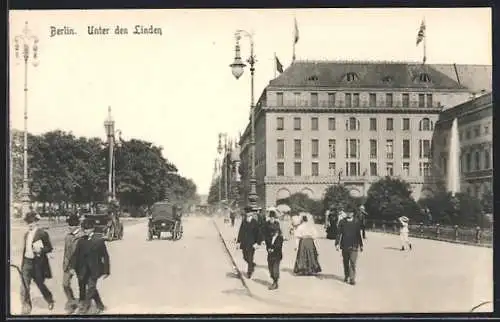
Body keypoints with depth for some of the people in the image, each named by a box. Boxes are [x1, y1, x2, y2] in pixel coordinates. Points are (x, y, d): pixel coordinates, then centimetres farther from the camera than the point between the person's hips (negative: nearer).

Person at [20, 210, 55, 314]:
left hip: (38, 263, -5)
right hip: (27, 262, 5)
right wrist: (22, 264, 17)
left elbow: (49, 248, -6)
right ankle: (26, 309, 6)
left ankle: (50, 300, 35)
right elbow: (25, 249, 17)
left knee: (40, 285, 8)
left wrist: (40, 250, -24)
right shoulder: (27, 234, 11)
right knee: (24, 287, -2)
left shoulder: (43, 233, -8)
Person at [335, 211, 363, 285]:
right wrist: (337, 243, -8)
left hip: (354, 246, -1)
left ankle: (352, 278, -7)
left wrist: (360, 245, 15)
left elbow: (358, 234, 12)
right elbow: (339, 233, 0)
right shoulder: (342, 222, 2)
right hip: (344, 245, 1)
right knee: (345, 262, 12)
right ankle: (346, 276, 29)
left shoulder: (356, 222, 4)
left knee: (353, 263, -10)